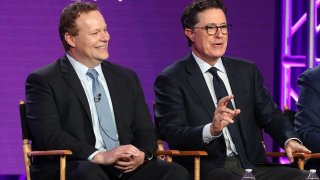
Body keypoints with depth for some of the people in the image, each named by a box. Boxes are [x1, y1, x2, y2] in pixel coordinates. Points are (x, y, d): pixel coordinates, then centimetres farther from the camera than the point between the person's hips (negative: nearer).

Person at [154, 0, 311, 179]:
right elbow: (173, 135, -9)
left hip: (252, 165, 6)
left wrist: (290, 140, -8)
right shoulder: (171, 80, 1)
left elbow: (270, 115, 14)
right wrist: (211, 130, -29)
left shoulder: (248, 71, 18)